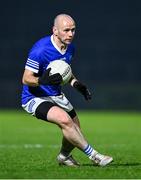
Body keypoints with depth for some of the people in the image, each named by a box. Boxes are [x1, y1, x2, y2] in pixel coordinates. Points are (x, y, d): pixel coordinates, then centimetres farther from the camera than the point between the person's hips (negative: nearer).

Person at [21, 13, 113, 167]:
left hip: (56, 96, 8)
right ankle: (93, 155, -21)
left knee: (74, 131, 11)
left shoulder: (69, 48, 0)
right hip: (34, 98, -8)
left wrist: (75, 83, 1)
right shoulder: (40, 50, -26)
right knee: (64, 119, -30)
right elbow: (26, 79, -22)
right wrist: (42, 80, -42)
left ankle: (64, 156, 42)